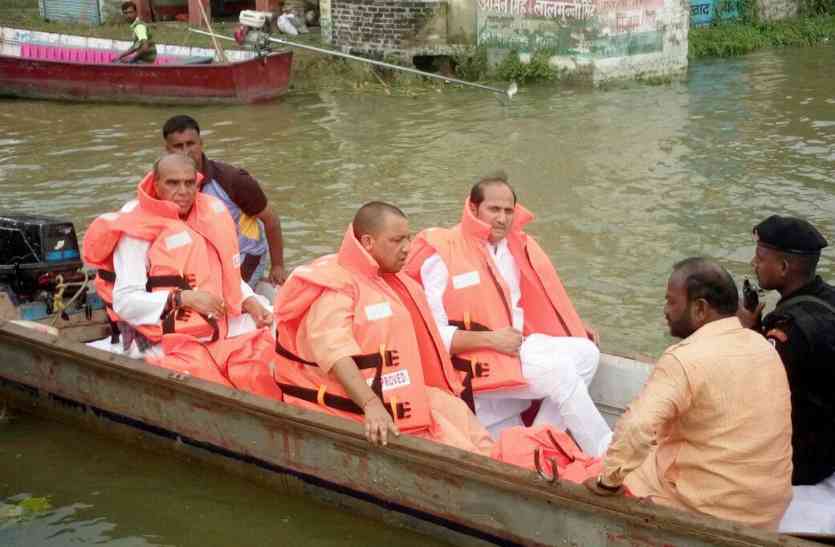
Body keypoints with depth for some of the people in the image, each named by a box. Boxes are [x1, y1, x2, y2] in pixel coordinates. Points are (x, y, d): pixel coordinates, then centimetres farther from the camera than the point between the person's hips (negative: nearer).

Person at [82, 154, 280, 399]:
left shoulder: (213, 215, 12)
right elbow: (125, 301, -12)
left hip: (222, 333, 6)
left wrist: (250, 303, 2)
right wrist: (184, 298, -20)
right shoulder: (138, 230, -6)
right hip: (171, 342, -5)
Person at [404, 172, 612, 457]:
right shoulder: (442, 255, -10)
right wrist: (491, 340, -21)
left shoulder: (516, 248, 11)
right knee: (558, 368, -24)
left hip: (516, 349, 7)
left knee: (584, 353, -13)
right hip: (474, 365, -7)